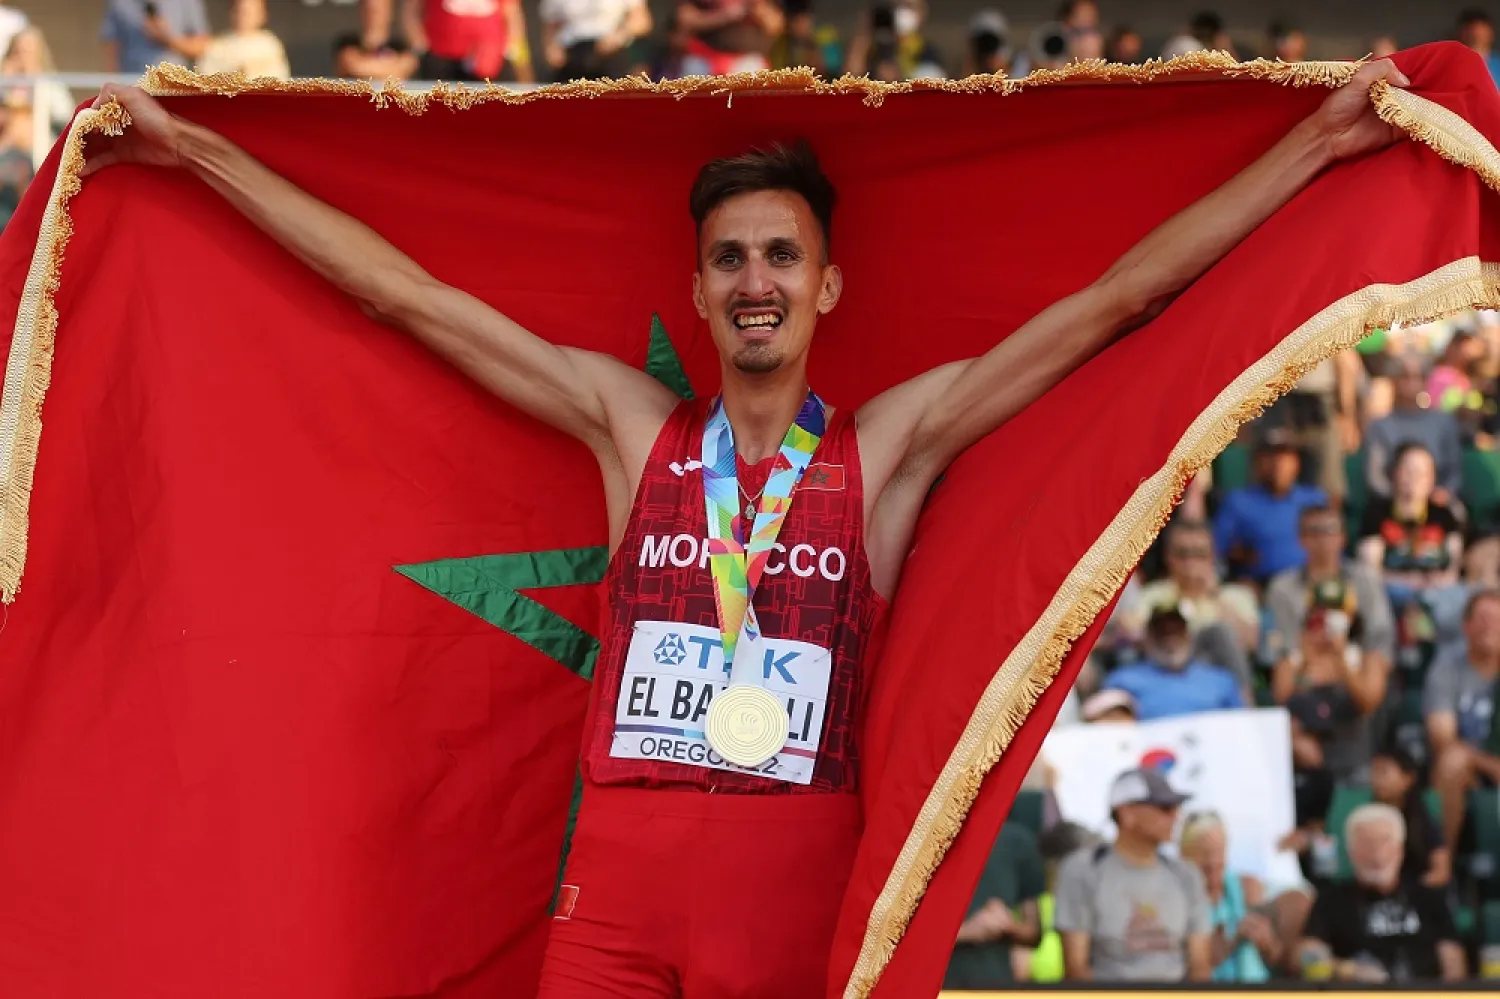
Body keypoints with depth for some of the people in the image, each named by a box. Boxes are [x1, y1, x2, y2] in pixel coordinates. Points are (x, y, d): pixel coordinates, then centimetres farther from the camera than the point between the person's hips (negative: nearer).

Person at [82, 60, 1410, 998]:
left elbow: (1113, 300, 4)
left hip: (794, 849, -1)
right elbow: (408, 293, 11)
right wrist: (196, 150, 12)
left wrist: (1321, 140, 1)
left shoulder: (892, 444, 6)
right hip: (620, 838, 1)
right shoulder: (629, 423, 10)